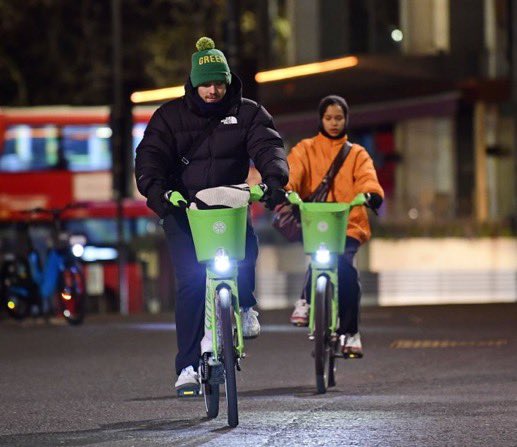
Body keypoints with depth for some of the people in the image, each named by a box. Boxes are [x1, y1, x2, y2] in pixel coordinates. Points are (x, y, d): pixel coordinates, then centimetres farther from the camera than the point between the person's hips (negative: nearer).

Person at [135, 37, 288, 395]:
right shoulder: (170, 115, 5)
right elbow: (151, 154, -5)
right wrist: (154, 187, -26)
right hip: (182, 206, -1)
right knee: (191, 281, -12)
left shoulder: (247, 113, 7)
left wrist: (274, 178, -28)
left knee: (245, 249, -30)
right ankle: (188, 365, -7)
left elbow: (267, 145, -6)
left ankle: (244, 307, 3)